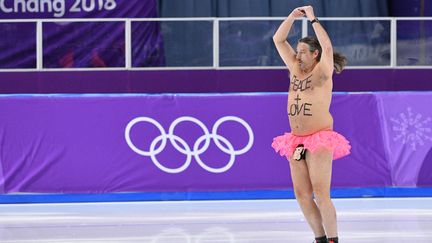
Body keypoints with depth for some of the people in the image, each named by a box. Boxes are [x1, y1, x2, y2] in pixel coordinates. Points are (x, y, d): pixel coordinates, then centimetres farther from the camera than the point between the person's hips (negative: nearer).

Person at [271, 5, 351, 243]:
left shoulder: (322, 71, -3)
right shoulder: (296, 69, 14)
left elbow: (327, 47, -21)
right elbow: (278, 40, 14)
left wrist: (313, 19, -14)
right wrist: (293, 16, 4)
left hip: (319, 141, -7)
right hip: (296, 142, 7)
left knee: (321, 194, -13)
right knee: (302, 195, 3)